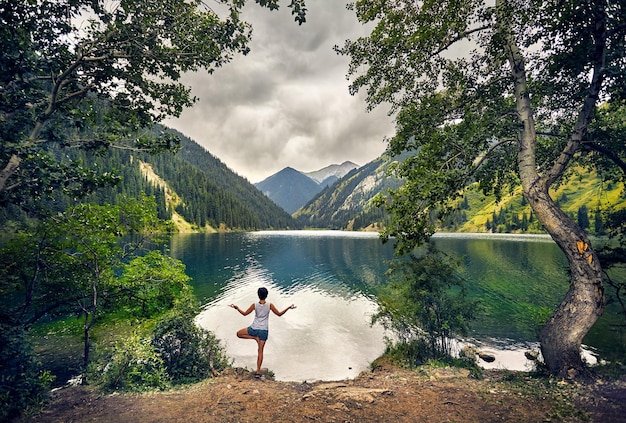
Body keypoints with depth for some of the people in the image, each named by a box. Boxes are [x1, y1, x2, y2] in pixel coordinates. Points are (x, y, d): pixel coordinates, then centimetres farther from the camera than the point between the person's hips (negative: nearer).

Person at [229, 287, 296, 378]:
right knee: (260, 351, 11)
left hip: (254, 328, -1)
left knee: (239, 333, 21)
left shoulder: (255, 305, -9)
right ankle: (258, 371, 10)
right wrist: (289, 308, 5)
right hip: (264, 330, 2)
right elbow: (279, 314, -1)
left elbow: (245, 313, 1)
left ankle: (255, 337, 4)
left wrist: (237, 308, 13)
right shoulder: (270, 305, -9)